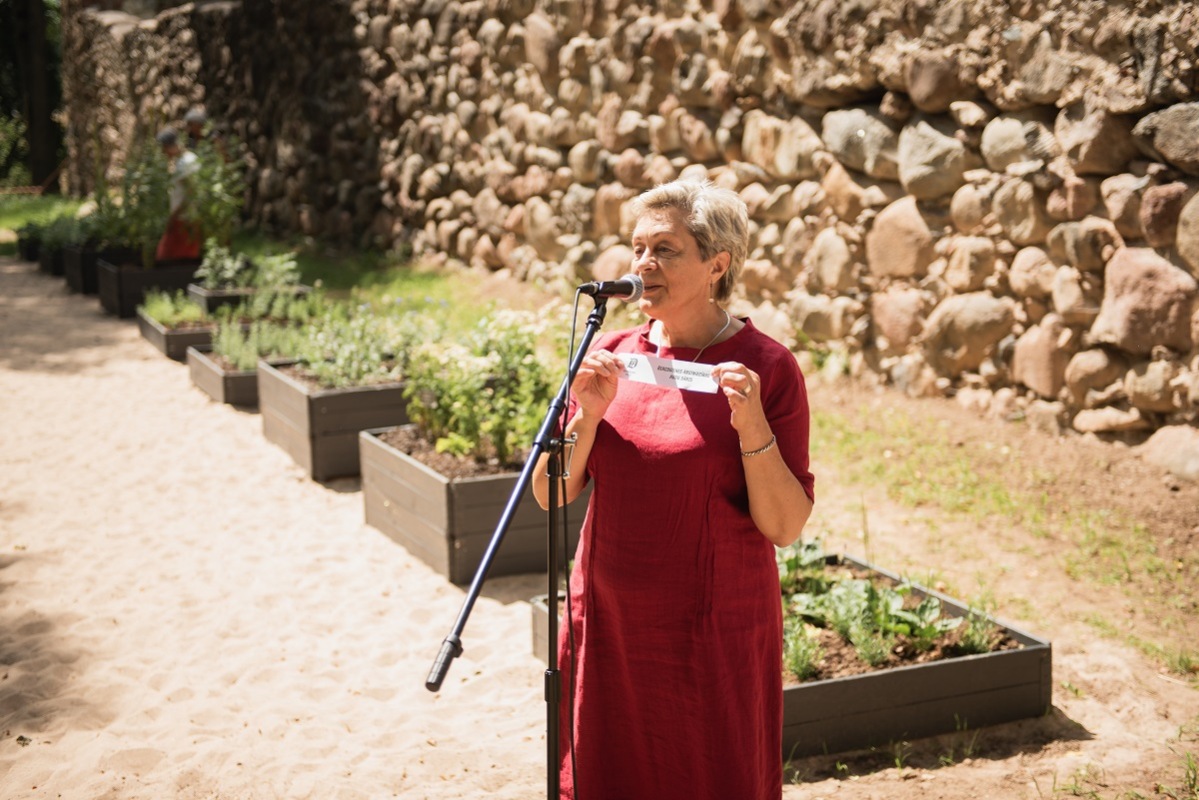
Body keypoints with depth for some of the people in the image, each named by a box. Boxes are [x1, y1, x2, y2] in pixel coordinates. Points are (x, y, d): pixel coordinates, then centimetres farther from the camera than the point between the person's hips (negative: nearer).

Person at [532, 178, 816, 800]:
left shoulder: (765, 368, -9)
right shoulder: (612, 354, 3)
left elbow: (785, 526, -11)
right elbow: (550, 495, 3)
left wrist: (752, 425, -23)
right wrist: (587, 415, -13)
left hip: (713, 634, -4)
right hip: (609, 625, 4)